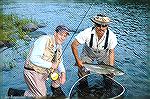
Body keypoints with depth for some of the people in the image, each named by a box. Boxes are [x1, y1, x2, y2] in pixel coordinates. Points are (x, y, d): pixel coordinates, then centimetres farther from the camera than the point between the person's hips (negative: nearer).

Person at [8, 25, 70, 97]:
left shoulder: (59, 47, 3)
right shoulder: (44, 40, -22)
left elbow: (59, 62, 13)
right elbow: (33, 59, -29)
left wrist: (63, 73, -6)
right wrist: (51, 65, -24)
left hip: (44, 71, 8)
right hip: (33, 72, -8)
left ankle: (56, 89, 22)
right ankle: (13, 92, 9)